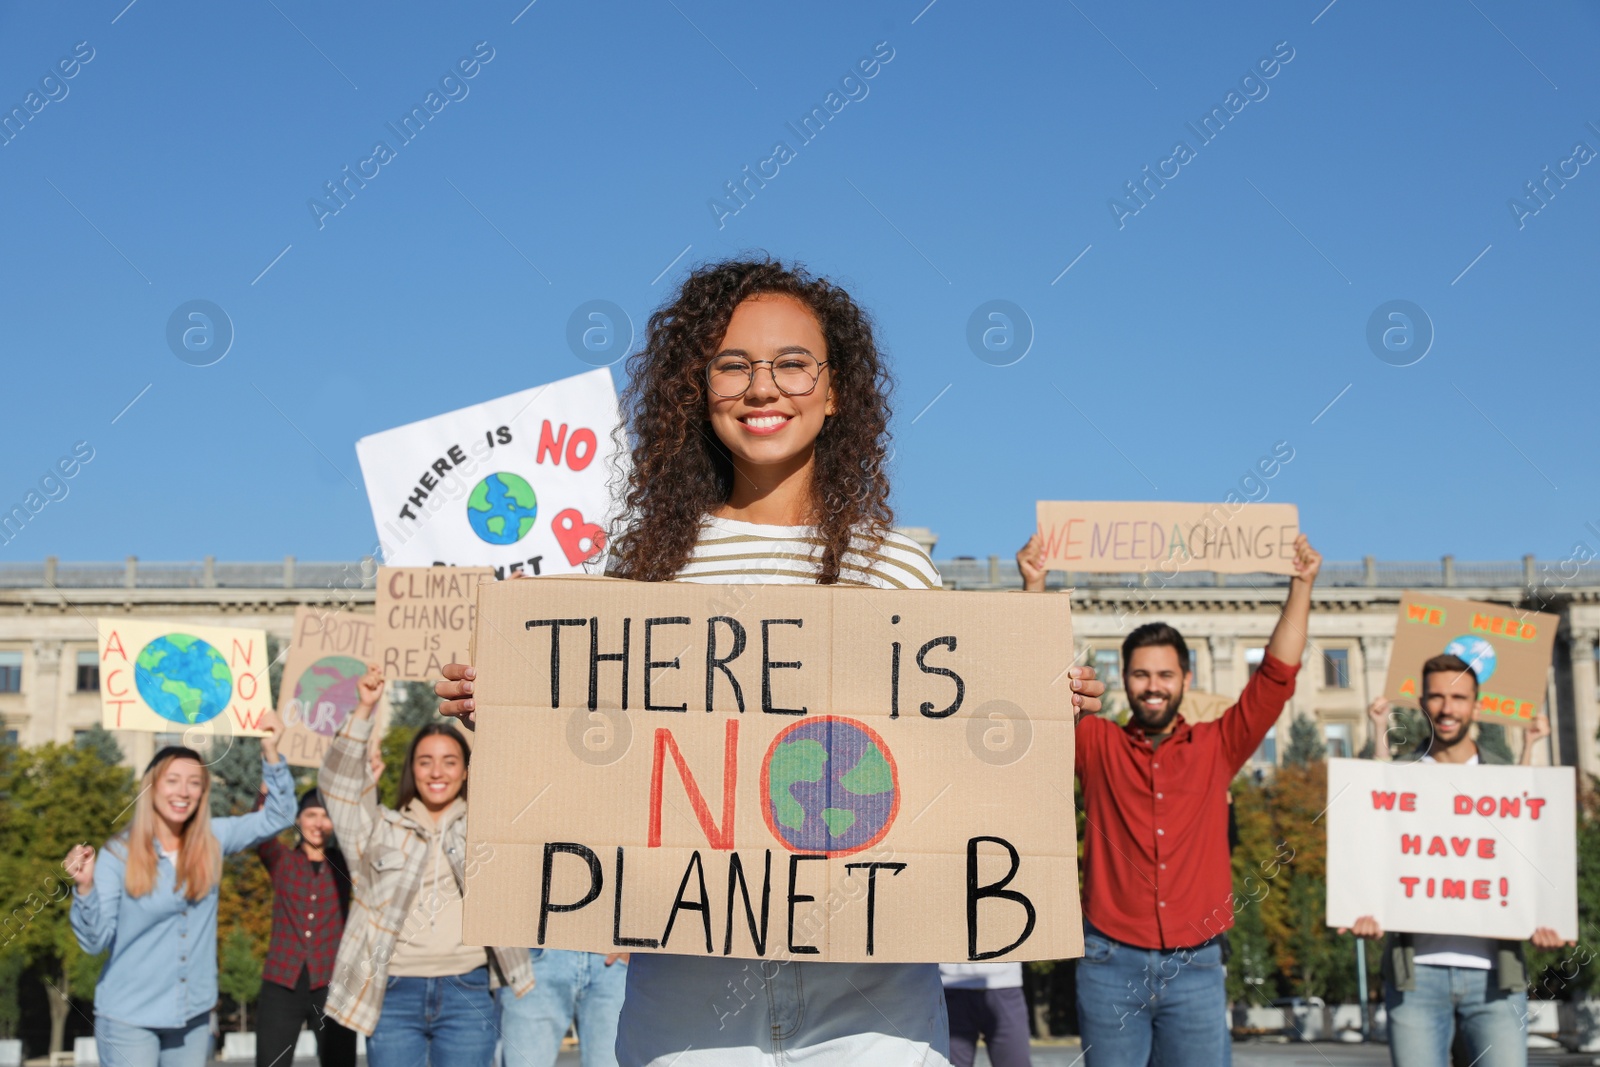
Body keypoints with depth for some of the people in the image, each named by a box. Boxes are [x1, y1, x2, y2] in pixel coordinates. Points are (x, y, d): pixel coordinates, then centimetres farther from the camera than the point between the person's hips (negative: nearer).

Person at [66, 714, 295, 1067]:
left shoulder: (211, 841, 2)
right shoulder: (117, 854, -8)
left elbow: (278, 816, 2)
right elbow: (95, 940, -10)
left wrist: (270, 752, -9)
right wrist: (85, 887, -28)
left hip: (193, 1014, 4)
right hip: (129, 1018, -3)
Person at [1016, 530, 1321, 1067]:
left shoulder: (1217, 748, 7)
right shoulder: (1097, 746, 5)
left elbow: (1277, 676, 4)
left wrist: (1301, 586, -1)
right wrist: (1034, 585, -10)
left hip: (1195, 967, 1)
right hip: (1111, 965, 0)